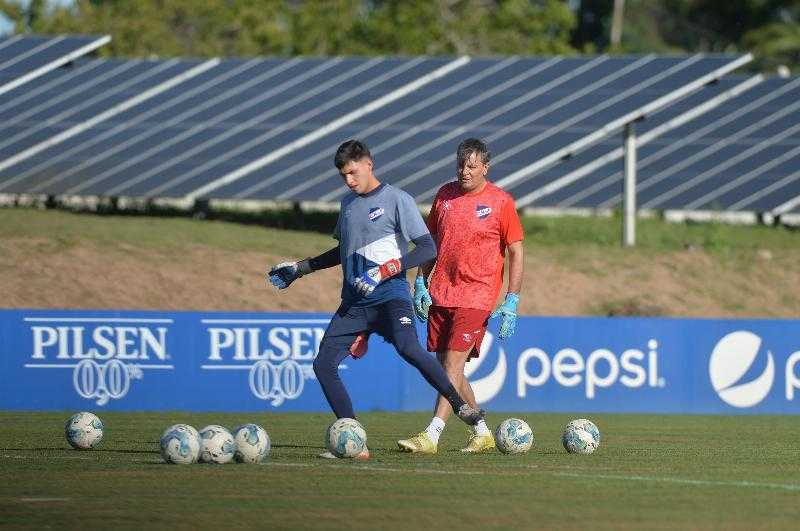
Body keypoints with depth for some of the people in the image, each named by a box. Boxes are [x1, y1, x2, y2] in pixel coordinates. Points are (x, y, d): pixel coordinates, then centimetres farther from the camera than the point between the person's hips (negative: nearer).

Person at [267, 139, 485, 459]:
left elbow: (428, 249, -10)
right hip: (354, 301, 7)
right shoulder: (348, 203, 17)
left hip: (390, 294, -7)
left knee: (408, 347, -32)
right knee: (323, 364, -6)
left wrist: (384, 271, -19)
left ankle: (460, 406, -16)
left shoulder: (396, 200, -4)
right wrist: (300, 268, 31)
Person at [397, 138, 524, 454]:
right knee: (445, 366, 8)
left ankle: (431, 437, -19)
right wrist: (421, 283, 9)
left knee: (453, 363, -14)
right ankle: (482, 433, 22)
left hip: (476, 296, -6)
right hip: (439, 294, 6)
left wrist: (512, 302, -8)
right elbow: (430, 241, 18)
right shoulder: (445, 195, 9)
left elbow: (515, 252, -2)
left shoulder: (500, 202, -5)